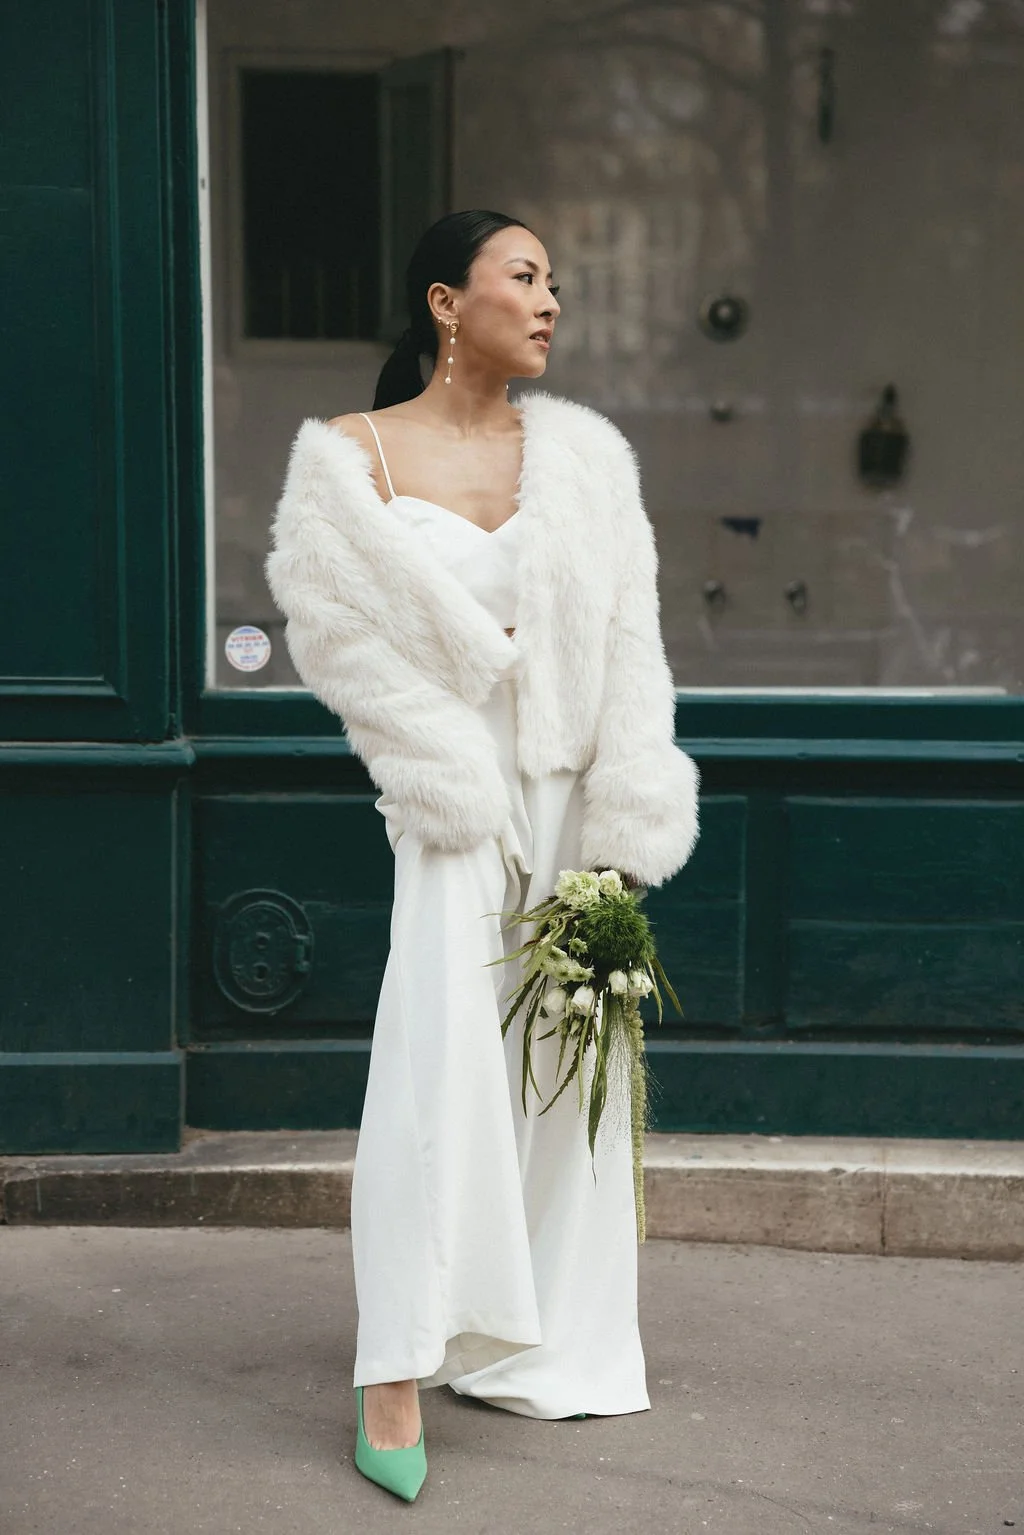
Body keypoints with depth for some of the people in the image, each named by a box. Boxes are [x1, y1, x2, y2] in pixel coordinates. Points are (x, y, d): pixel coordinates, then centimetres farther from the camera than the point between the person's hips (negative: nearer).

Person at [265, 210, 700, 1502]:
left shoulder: (583, 456, 7)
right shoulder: (354, 458, -2)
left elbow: (625, 655, 4)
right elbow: (344, 639, -7)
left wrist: (618, 835, -4)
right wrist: (460, 779, -13)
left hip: (572, 794, 4)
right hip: (455, 801, -4)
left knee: (566, 1063, 7)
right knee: (442, 1049, -14)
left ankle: (542, 1351, 20)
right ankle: (399, 1374, -10)